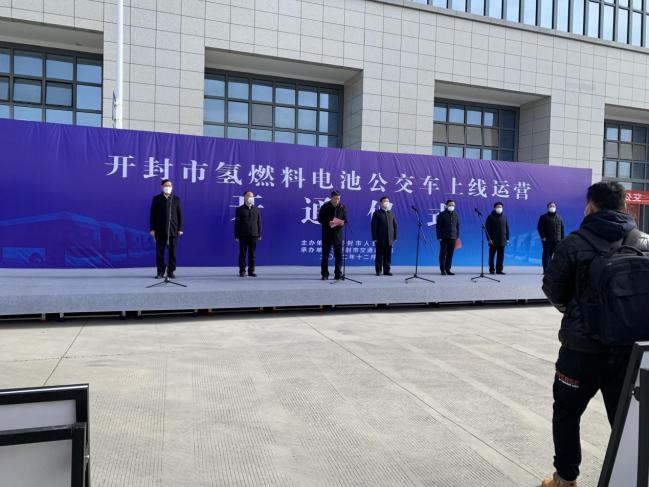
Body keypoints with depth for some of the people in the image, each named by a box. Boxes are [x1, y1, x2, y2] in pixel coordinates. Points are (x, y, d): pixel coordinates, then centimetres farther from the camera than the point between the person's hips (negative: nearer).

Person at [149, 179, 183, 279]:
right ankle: (160, 272, 10)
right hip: (160, 230, 0)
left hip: (173, 230, 1)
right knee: (159, 252, 2)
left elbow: (180, 214, 5)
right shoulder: (156, 199, 4)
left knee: (172, 251, 2)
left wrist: (180, 228, -1)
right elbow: (153, 215, 2)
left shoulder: (176, 199, 7)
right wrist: (152, 229, -3)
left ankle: (171, 271, 11)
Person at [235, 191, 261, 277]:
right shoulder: (240, 209, 2)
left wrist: (259, 234, 4)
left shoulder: (256, 209, 10)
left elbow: (259, 222, 9)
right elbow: (237, 223, -1)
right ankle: (242, 271, 8)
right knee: (242, 254, 2)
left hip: (253, 235, 2)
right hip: (243, 235, -2)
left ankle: (251, 271, 10)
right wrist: (237, 236, -6)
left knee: (252, 254, 4)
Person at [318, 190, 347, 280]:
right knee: (325, 254, 1)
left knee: (339, 254, 4)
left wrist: (343, 223, -13)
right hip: (327, 233, -2)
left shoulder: (342, 207, 5)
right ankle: (324, 274, 7)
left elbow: (345, 219, 10)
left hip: (338, 233, 2)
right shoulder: (325, 207, -2)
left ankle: (338, 274, 12)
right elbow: (320, 219, -3)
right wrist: (328, 223, -20)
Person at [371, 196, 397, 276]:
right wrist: (375, 238, -10)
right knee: (379, 255, 1)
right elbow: (374, 226, -4)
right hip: (380, 239, -3)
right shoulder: (376, 213, 1)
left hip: (389, 239, 4)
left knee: (388, 255, 4)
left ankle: (387, 270, 10)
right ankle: (378, 270, 7)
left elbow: (395, 226, 12)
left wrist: (395, 237, 5)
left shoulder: (391, 214, 14)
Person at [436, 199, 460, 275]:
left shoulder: (456, 215, 10)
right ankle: (442, 270, 5)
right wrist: (439, 237, -10)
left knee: (450, 254, 4)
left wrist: (457, 237, 9)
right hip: (444, 238, -3)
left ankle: (448, 270, 11)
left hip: (452, 238, 4)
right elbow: (438, 226, -3)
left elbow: (457, 226, 15)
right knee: (443, 254, 0)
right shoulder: (442, 215, -1)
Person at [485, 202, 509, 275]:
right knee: (492, 255, 1)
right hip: (493, 241, -4)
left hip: (502, 241, 4)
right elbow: (487, 228, -5)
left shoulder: (504, 217, 13)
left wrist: (507, 238, 8)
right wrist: (489, 238, -13)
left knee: (501, 256, 3)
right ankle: (491, 270, 8)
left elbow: (507, 228, 15)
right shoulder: (491, 217, 0)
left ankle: (499, 270, 8)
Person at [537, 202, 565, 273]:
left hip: (557, 241, 4)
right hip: (547, 240, -4)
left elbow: (562, 229, 16)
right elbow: (539, 228, -3)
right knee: (546, 255, -3)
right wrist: (542, 237, -12)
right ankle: (546, 270, -1)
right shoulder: (544, 217, 3)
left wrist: (562, 239, 8)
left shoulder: (559, 217, 16)